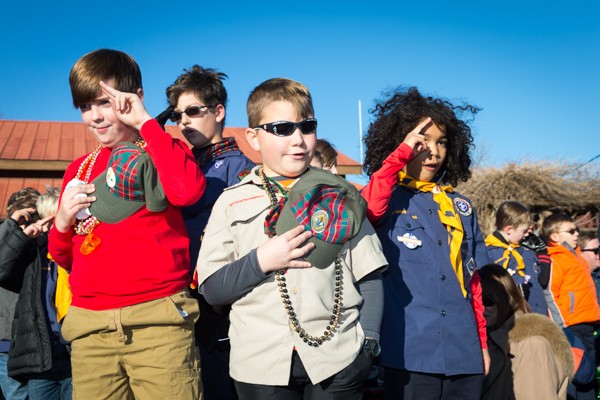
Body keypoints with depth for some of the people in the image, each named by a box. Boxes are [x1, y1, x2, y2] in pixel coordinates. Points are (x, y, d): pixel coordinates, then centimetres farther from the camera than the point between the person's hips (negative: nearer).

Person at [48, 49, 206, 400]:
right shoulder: (79, 169, 18)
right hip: (89, 325, 5)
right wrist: (62, 222, 2)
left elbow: (188, 190, -20)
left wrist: (145, 121, -9)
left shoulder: (161, 149, 6)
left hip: (157, 318, -4)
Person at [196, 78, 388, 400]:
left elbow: (369, 277, 6)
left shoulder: (338, 197, 6)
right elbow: (211, 288, 0)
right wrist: (260, 261, -14)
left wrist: (367, 342, -4)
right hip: (261, 363, 0)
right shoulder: (232, 202, 3)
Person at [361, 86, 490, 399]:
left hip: (464, 353, 5)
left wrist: (482, 342, 15)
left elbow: (471, 281, 17)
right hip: (410, 353, -4)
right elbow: (366, 209, -26)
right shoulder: (388, 199, 0)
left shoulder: (461, 206, 14)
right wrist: (403, 152, -19)